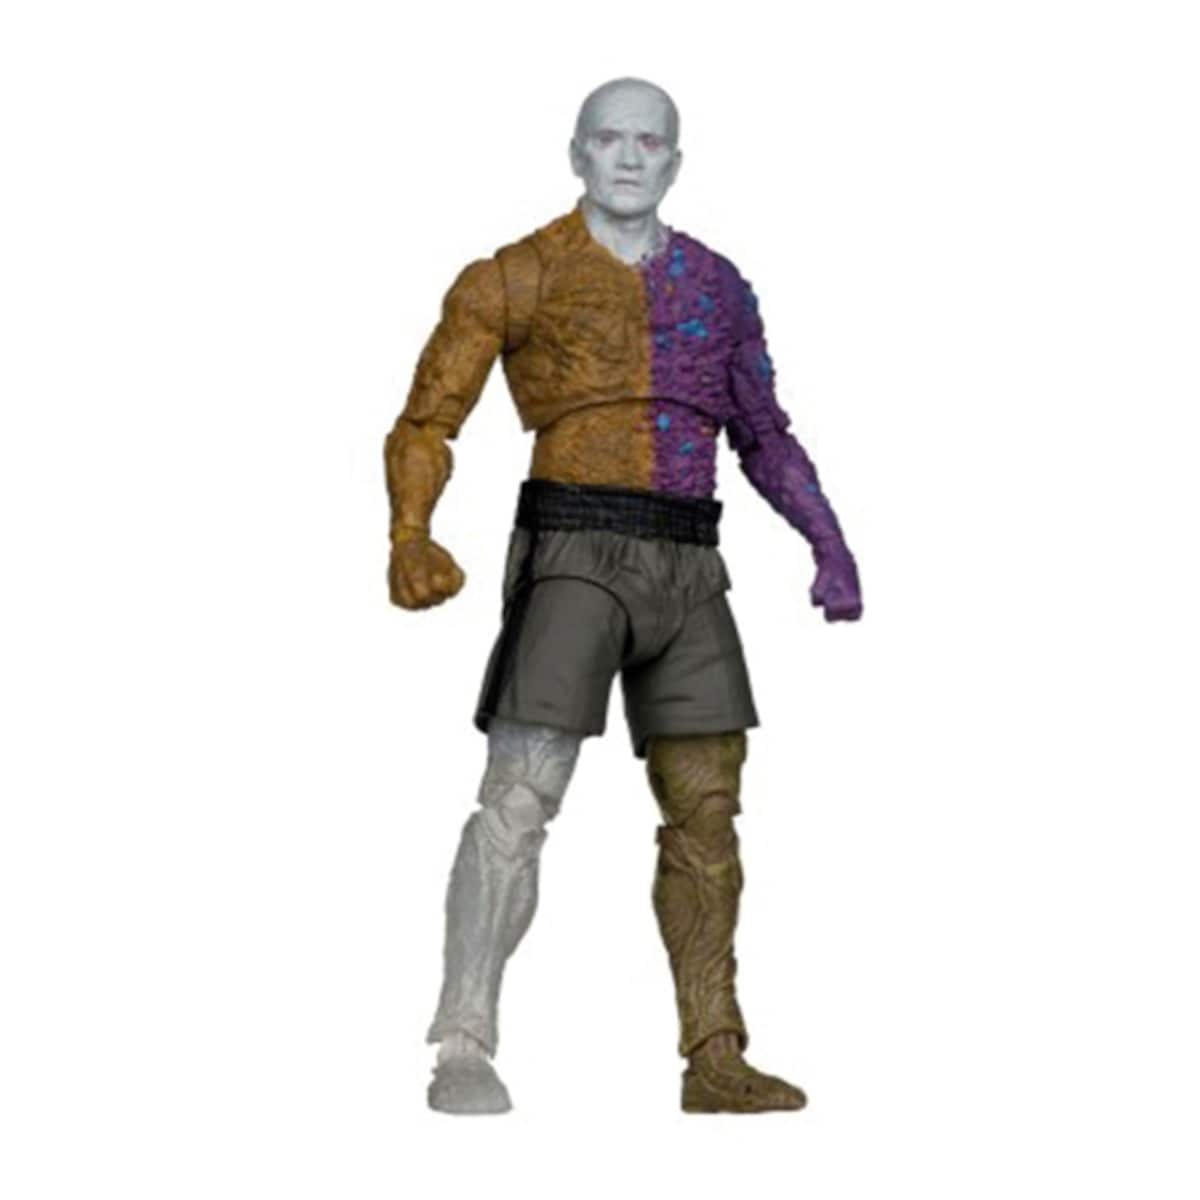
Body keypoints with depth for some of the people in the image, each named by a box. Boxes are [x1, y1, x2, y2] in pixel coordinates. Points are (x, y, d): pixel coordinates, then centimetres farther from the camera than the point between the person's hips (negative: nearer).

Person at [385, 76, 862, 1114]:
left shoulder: (715, 284, 14)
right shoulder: (514, 278, 1)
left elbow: (764, 435, 20)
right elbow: (427, 423, -3)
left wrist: (831, 546, 6)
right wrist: (412, 542, -21)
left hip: (686, 569, 5)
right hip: (574, 552, -5)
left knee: (706, 812, 4)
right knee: (521, 797, -15)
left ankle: (715, 1059, 12)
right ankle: (463, 1051, -13)